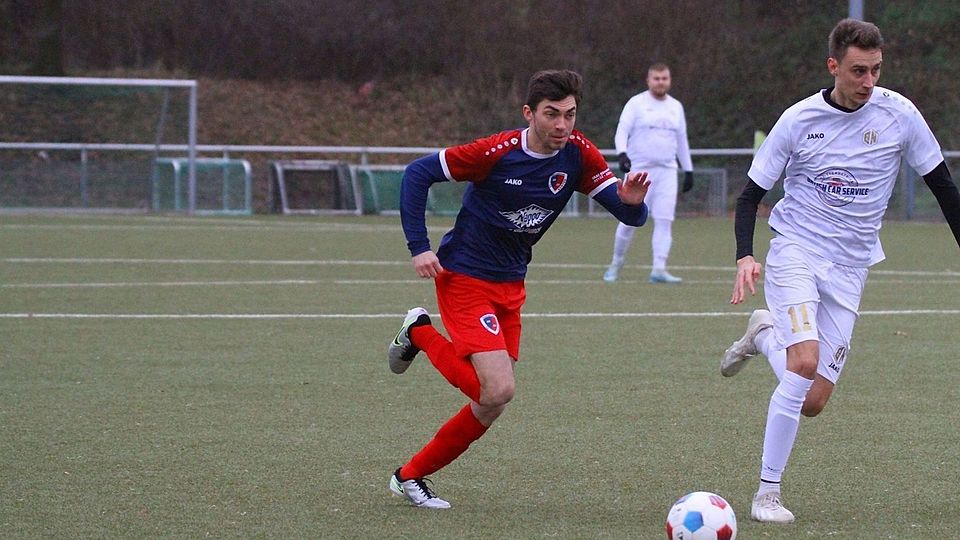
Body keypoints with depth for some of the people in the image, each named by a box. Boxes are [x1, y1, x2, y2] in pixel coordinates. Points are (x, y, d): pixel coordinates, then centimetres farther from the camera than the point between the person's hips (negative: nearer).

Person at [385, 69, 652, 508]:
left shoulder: (579, 155, -6)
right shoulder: (496, 152, -21)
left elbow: (630, 216, -7)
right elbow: (417, 174, -14)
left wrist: (631, 202, -31)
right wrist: (419, 247, -20)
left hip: (510, 285, 7)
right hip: (464, 278, -7)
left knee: (492, 399, 7)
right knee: (498, 390, -19)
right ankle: (420, 334, 5)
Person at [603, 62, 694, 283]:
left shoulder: (675, 107, 15)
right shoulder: (637, 104, 0)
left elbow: (681, 141, 22)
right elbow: (622, 131, -9)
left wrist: (688, 170, 20)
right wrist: (622, 154, -28)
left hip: (667, 172, 4)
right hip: (639, 171, -4)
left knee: (664, 220, -8)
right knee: (629, 221, -4)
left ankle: (659, 269, -11)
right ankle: (616, 264, 14)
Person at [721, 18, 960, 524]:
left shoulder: (899, 115, -5)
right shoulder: (799, 119, -7)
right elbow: (751, 195, 0)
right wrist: (745, 258, -16)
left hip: (848, 271, 2)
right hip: (794, 251, -2)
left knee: (813, 402, -3)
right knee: (805, 362, -26)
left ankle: (764, 334, 30)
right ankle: (767, 492, -12)